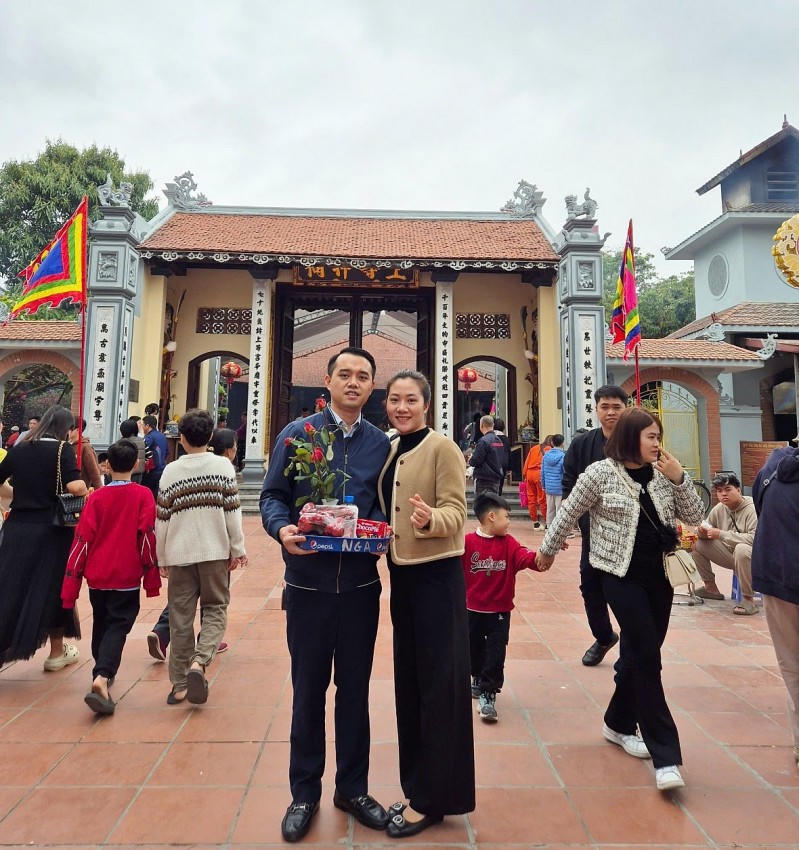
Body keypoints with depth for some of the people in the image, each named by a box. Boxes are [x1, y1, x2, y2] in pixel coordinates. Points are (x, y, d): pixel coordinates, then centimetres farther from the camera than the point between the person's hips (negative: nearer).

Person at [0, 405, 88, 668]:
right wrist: (85, 491, -2)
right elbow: (76, 487, -22)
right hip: (50, 529, -3)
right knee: (52, 589, 11)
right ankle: (57, 652, 26)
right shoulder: (62, 449, -9)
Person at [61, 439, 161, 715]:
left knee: (101, 625, 22)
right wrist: (152, 578, -3)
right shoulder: (143, 495, -8)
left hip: (97, 577, 4)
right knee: (118, 627, 2)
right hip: (127, 577, -4)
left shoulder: (96, 498, -2)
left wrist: (70, 586, 3)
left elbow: (82, 541, -2)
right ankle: (102, 678, -18)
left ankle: (103, 673, 39)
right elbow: (148, 537, -11)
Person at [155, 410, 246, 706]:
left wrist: (161, 558, 12)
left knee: (180, 615, 10)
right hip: (215, 551, -1)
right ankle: (199, 661, -11)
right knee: (215, 608, 11)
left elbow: (162, 518, 3)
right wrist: (238, 549, 2)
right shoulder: (223, 465, -3)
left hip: (179, 552, 2)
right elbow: (232, 511, -6)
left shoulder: (171, 471, 1)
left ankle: (179, 684, 16)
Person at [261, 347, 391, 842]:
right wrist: (282, 529, -20)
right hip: (309, 582, -1)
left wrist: (380, 529, -12)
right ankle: (305, 793, 33)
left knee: (355, 689, 15)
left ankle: (353, 788, 36)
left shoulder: (382, 443, 5)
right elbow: (273, 495, -1)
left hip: (361, 584, 2)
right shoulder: (297, 434, -1)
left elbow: (385, 503, 9)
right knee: (308, 690, 13)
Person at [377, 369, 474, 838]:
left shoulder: (443, 448, -11)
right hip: (401, 574, 8)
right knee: (409, 679, 17)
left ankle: (433, 797, 23)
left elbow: (456, 511, -18)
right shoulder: (389, 450, 9)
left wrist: (431, 519, -37)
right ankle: (416, 788, 35)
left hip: (437, 575, -7)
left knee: (439, 682, 5)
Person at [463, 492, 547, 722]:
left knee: (495, 654, -1)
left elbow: (529, 559, -20)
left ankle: (487, 695, 12)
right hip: (473, 611, 0)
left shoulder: (509, 543, -5)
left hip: (500, 612, 0)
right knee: (474, 650, 18)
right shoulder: (467, 542, -12)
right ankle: (478, 680, 43)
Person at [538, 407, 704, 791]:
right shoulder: (600, 474, -10)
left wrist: (679, 479, -9)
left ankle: (618, 723, 34)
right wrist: (547, 550, 7)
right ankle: (665, 755, 4)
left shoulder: (663, 474, 4)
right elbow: (568, 514, -2)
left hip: (660, 575, 6)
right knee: (647, 658, -7)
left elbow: (694, 516, 4)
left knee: (639, 655, 14)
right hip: (622, 576, -5)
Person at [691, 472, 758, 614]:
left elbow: (754, 539, -33)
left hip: (753, 558, -7)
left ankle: (748, 600, -23)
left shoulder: (752, 509, -20)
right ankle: (711, 588, 11)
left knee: (742, 549, -38)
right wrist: (702, 532, -15)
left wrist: (721, 534, -32)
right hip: (731, 556, 7)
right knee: (697, 544, -3)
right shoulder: (719, 509, -1)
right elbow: (707, 526, 10)